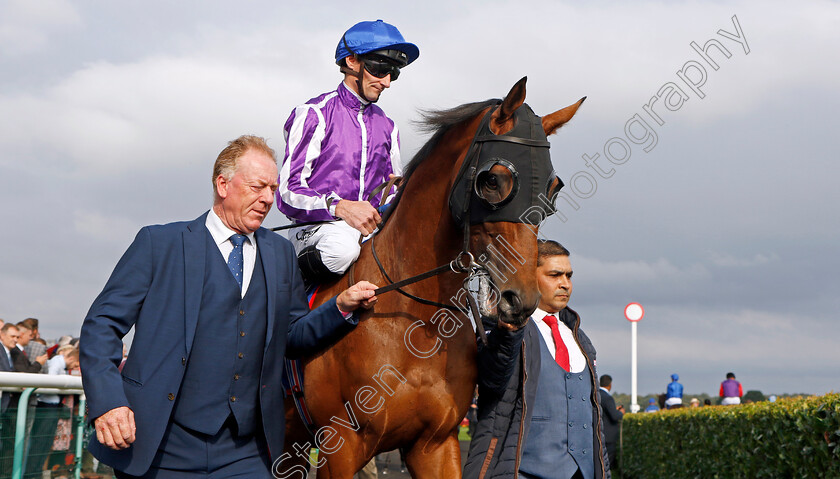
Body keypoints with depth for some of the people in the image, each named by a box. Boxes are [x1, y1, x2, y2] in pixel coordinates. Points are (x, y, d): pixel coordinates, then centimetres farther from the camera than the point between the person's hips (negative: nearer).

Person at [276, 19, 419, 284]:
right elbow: (288, 192, -9)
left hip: (374, 228, 5)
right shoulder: (315, 114, 1)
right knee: (342, 247, -39)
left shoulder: (387, 126, 20)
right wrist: (340, 207, -26)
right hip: (317, 227, -5)